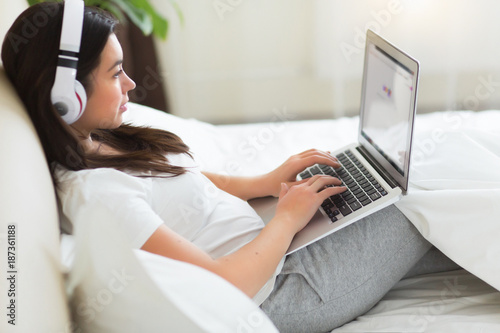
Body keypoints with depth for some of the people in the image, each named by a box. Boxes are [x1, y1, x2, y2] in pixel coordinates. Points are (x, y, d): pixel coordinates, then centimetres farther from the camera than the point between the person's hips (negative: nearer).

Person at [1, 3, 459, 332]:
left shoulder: (99, 144, 0)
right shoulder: (95, 191, -30)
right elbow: (223, 288, -30)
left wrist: (267, 181, 0)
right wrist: (289, 218, -15)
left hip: (271, 251, 9)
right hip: (274, 295, -8)